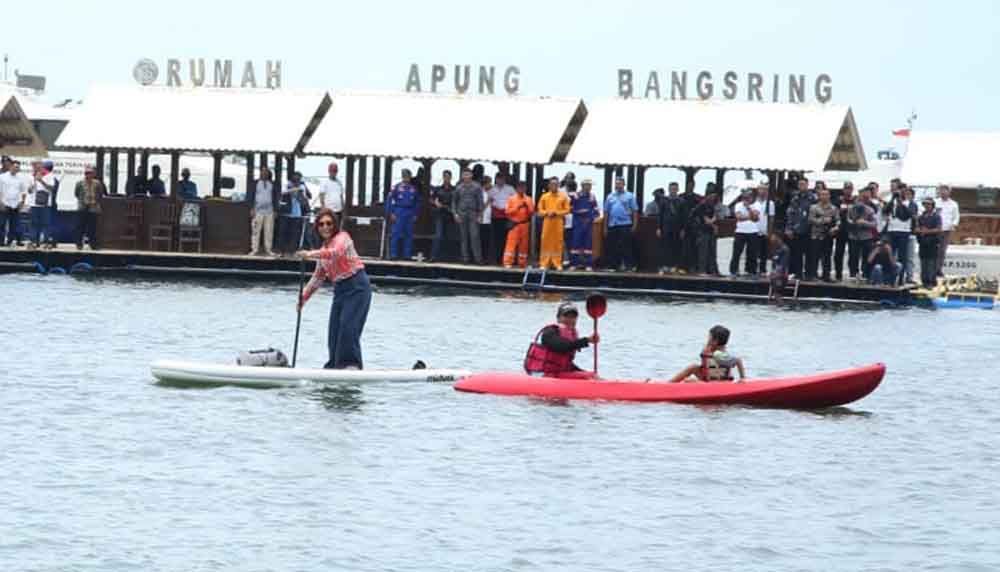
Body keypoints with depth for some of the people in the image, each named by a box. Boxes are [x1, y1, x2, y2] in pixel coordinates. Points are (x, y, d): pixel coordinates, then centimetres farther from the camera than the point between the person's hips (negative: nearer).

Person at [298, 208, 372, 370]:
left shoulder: (342, 237, -7)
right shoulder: (323, 250, 16)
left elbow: (336, 252, -29)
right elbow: (318, 277, 22)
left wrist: (311, 254, -40)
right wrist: (304, 296, 15)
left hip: (357, 286, -8)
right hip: (340, 289, 8)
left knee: (348, 326, -18)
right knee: (334, 331, 2)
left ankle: (351, 364, -18)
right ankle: (336, 365, 7)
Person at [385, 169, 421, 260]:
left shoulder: (413, 189, 9)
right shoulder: (397, 187, 0)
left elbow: (417, 202, 16)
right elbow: (389, 200, 0)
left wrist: (415, 214, 9)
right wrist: (391, 213, -6)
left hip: (410, 214, 3)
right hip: (398, 212, -3)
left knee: (409, 235, 4)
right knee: (396, 234, -6)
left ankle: (407, 255, 8)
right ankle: (393, 255, -5)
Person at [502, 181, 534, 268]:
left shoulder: (528, 200, 9)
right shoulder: (511, 199, 2)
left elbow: (532, 212, 5)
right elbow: (508, 211, -4)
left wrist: (527, 205, -10)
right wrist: (517, 207, -13)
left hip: (525, 224, 3)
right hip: (514, 224, -3)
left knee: (524, 244, 4)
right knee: (511, 243, -9)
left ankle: (523, 263, 11)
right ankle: (508, 262, -13)